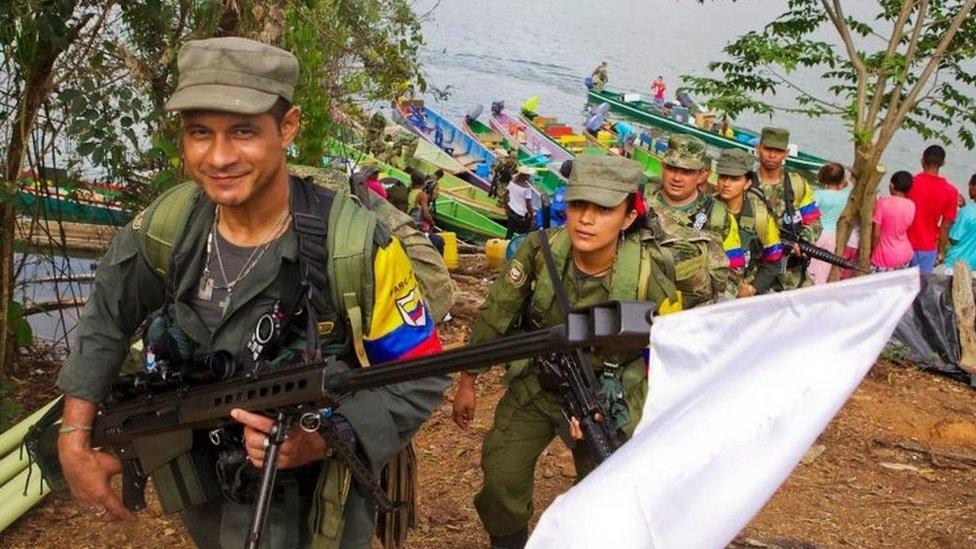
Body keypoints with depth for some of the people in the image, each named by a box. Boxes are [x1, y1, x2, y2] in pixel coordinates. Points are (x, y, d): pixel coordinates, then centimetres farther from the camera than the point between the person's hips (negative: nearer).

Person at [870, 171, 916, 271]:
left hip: (884, 258, -5)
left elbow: (876, 234, -15)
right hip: (904, 256, 5)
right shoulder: (911, 205, -5)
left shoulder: (883, 203, -17)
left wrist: (871, 253, -1)